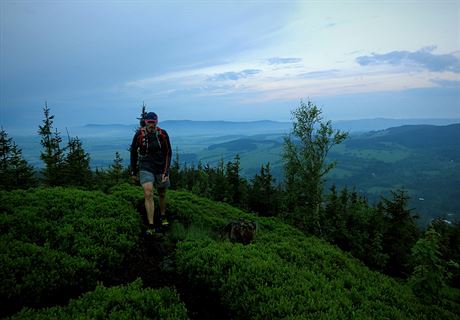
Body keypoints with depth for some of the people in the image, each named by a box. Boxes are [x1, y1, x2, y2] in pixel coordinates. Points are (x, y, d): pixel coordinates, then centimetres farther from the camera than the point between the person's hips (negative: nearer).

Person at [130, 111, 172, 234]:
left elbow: (168, 153, -4)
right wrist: (134, 172, 5)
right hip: (145, 167, -1)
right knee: (148, 194, -16)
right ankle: (151, 227, -11)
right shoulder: (139, 135, -12)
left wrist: (166, 172, -11)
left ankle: (163, 217, 39)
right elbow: (133, 153, 1)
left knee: (162, 194, 14)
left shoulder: (163, 134, -11)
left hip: (161, 168, 1)